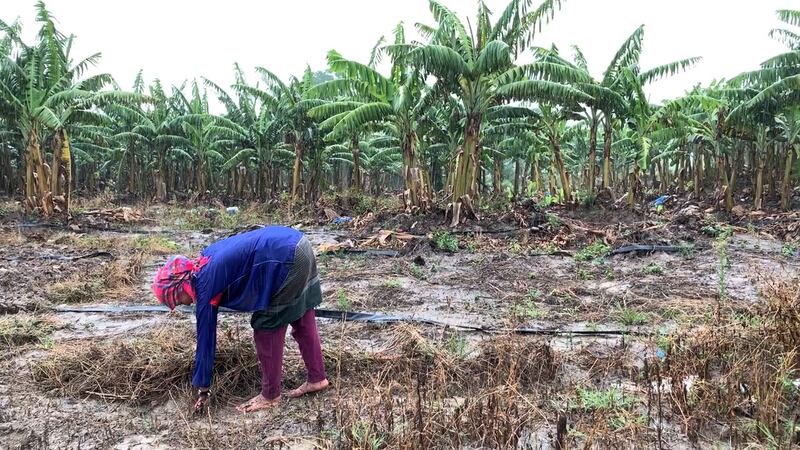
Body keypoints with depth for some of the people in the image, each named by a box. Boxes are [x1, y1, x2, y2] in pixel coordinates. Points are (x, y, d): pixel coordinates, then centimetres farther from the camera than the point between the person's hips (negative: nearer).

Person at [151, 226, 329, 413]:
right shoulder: (205, 260, 15)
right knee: (301, 317, 19)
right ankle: (317, 378, 30)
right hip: (297, 244, 9)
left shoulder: (205, 287, -6)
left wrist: (202, 390, 11)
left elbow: (205, 341, 1)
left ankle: (270, 395, 17)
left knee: (267, 328, 5)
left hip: (286, 258, -9)